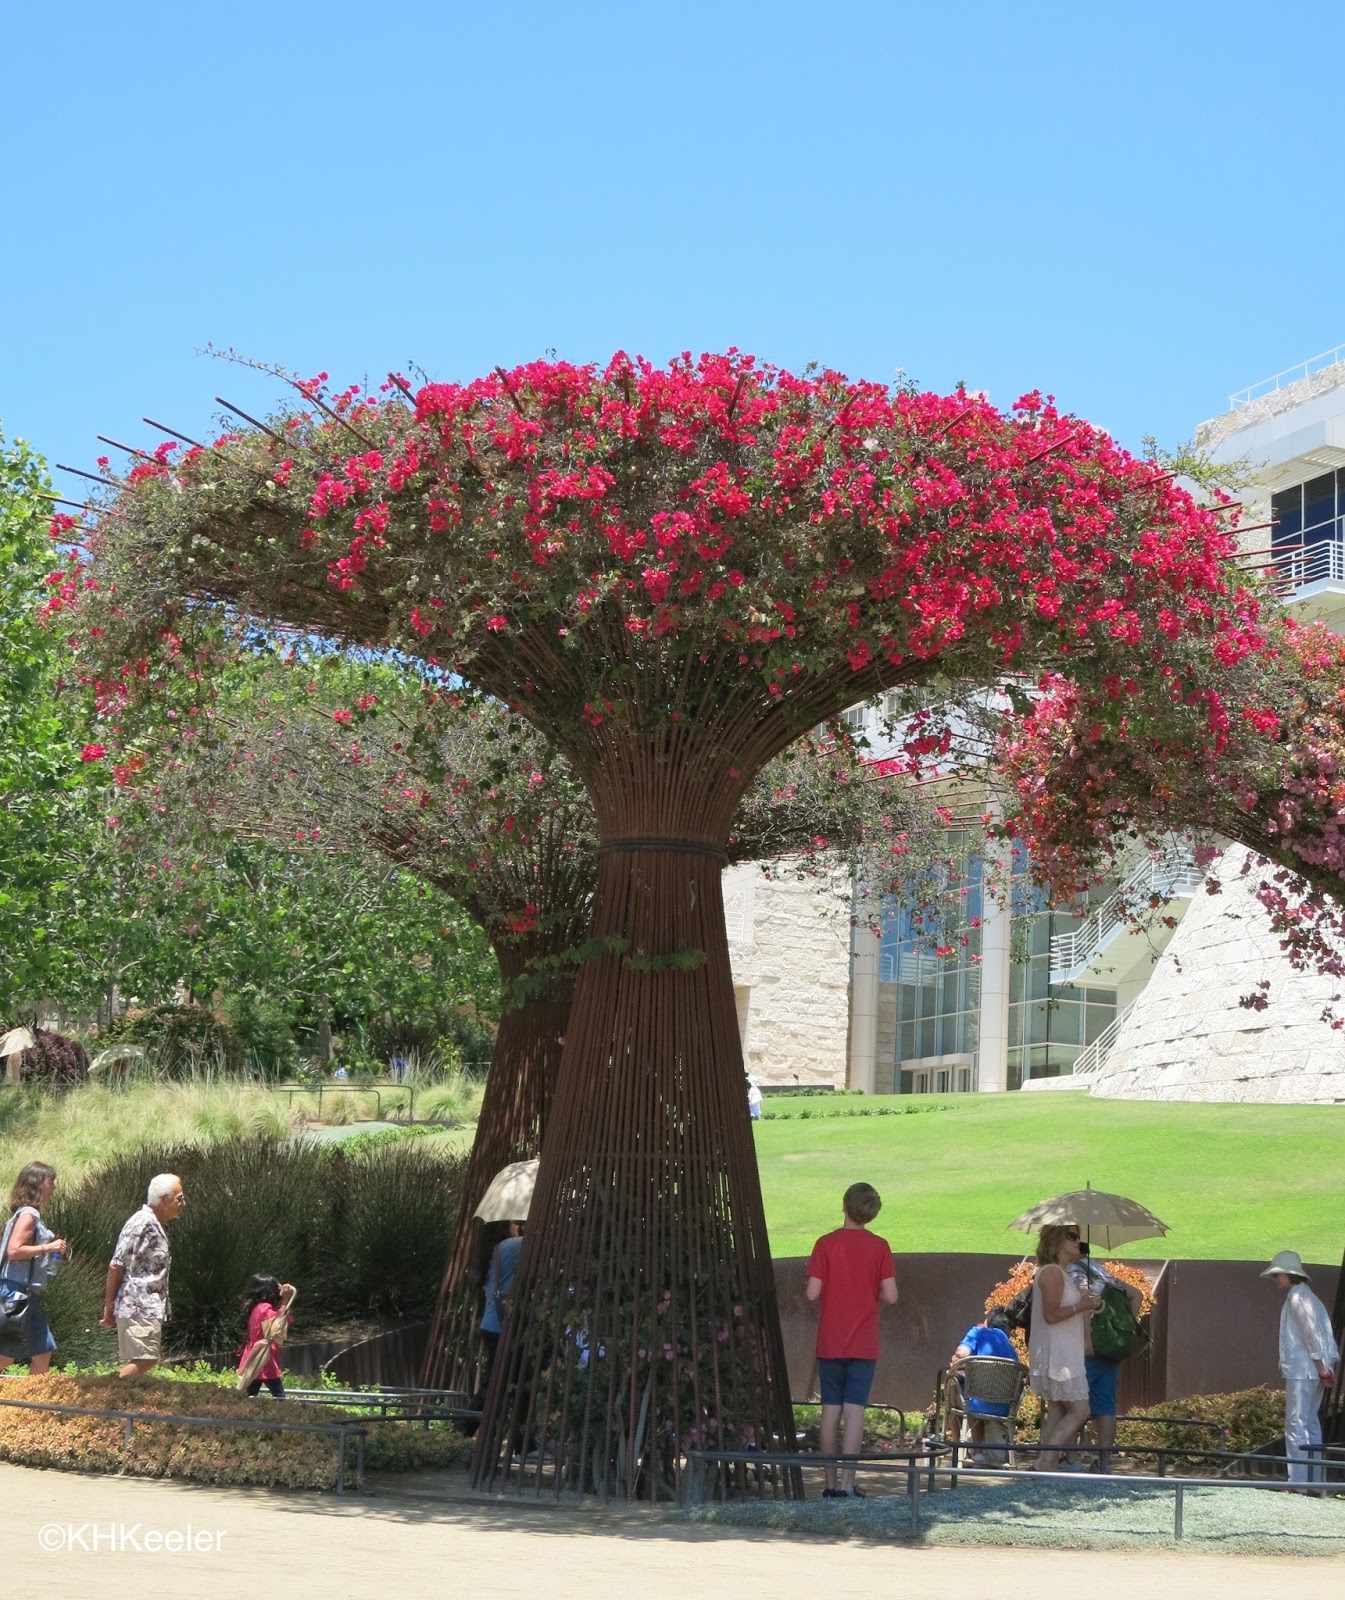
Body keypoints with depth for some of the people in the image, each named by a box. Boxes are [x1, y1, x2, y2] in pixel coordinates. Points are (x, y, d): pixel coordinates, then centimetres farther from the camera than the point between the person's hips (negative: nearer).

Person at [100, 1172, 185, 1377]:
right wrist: (109, 1307, -11)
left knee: (140, 1361, 8)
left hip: (149, 1308, 10)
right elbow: (116, 1266, -15)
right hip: (139, 1307, -10)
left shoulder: (155, 1226, 16)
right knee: (144, 1360, -15)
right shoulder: (143, 1224, -14)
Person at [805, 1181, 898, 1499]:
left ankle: (831, 1483, 11)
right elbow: (890, 1296, -8)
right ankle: (847, 1483, -8)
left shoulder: (826, 1244, -5)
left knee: (830, 1410, 8)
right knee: (854, 1410, -2)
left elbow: (812, 1293, -10)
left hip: (830, 1342, 1)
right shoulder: (879, 1247, -4)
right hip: (863, 1344, -1)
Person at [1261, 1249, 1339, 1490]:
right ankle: (1314, 1480, 17)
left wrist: (1322, 1368, -18)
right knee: (1310, 1424, 13)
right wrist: (1329, 1366, 14)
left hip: (1301, 1371, -10)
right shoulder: (1305, 1296, 20)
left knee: (1296, 1424, -11)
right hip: (1314, 1371, 10)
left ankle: (1299, 1481, -15)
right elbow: (1326, 1334, 18)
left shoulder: (1297, 1297, -10)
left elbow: (1312, 1333, -17)